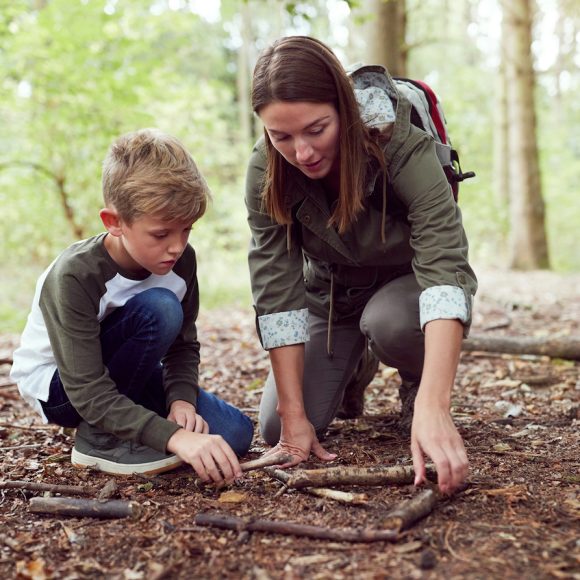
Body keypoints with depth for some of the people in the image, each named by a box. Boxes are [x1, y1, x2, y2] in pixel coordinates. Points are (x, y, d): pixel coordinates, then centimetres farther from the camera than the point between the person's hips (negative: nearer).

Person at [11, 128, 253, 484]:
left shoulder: (182, 260, -14)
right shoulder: (75, 277, -31)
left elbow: (184, 345, -3)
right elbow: (88, 392, -34)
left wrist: (182, 400, -24)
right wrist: (173, 437, -45)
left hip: (124, 376, 6)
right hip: (58, 386, -6)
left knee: (235, 434, -11)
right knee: (159, 309, -32)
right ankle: (99, 439, -16)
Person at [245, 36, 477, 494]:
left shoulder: (402, 148, -34)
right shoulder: (266, 172, -24)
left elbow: (445, 267, -45)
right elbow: (277, 292, -24)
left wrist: (433, 408, -57)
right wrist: (294, 416, -28)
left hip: (407, 284, -3)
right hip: (331, 291, 3)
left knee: (390, 320, -38)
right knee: (277, 430, -7)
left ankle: (416, 392, -2)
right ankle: (355, 364, 23)